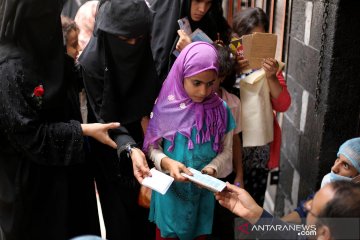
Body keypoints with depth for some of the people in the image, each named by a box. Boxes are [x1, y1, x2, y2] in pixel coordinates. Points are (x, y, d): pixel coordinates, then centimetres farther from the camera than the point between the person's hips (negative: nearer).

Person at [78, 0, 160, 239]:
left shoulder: (146, 51, -10)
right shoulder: (92, 61, -23)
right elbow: (104, 116, -22)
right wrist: (129, 147, -35)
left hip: (143, 139, 4)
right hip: (112, 150, -4)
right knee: (121, 211, 8)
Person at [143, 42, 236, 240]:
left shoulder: (220, 110, -7)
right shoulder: (166, 106, -11)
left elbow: (226, 150, 0)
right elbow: (152, 147, -5)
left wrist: (212, 168, -19)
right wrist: (167, 162, -23)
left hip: (203, 192, 2)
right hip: (169, 190, -1)